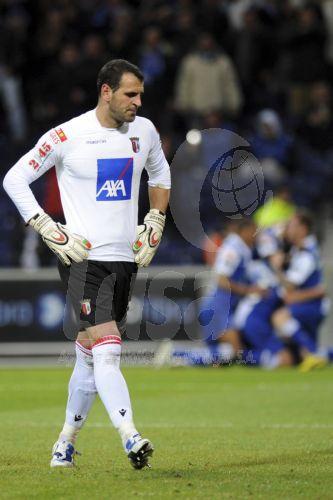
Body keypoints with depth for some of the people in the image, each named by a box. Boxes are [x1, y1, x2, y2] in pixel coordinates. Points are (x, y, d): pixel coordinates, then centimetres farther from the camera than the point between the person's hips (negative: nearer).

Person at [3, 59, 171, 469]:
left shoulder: (143, 131, 7)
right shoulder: (67, 136, -9)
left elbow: (160, 174, 28)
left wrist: (155, 224, 16)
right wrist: (49, 230, -11)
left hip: (125, 258, 6)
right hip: (83, 257, -6)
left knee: (91, 356, 11)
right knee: (107, 350, -18)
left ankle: (65, 443, 23)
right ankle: (130, 438, -29)